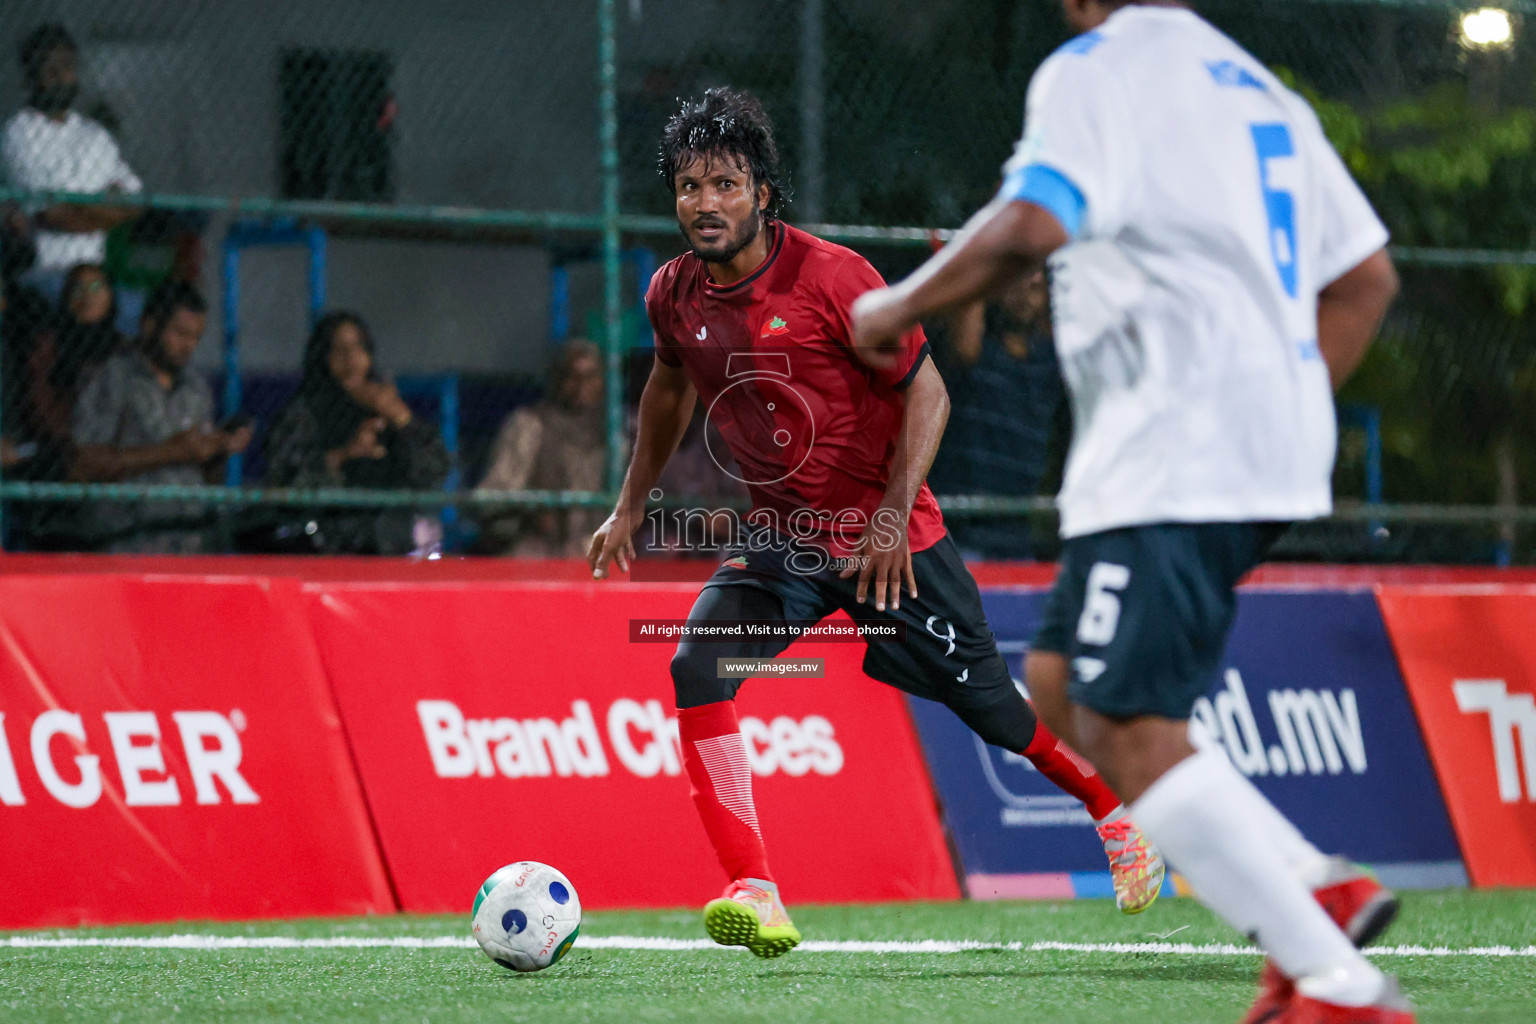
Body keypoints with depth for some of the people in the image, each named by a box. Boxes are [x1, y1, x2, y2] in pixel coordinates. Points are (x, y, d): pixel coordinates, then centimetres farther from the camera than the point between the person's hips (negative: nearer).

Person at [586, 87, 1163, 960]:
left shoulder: (831, 278, -19)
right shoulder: (675, 295, -3)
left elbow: (927, 393, -13)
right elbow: (672, 386, 20)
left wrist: (894, 515, -21)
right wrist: (631, 505, 19)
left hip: (889, 537, -4)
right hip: (781, 538, 4)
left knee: (991, 704, 4)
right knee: (698, 666, -22)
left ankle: (1116, 808, 35)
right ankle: (755, 896, -24)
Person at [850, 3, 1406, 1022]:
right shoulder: (1257, 87, 22)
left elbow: (1031, 224, -22)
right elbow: (1367, 275, 24)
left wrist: (900, 306, -8)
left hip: (1171, 459, -9)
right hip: (1267, 457, 9)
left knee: (1128, 729, -12)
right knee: (1061, 686, 16)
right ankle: (1315, 889, 7)